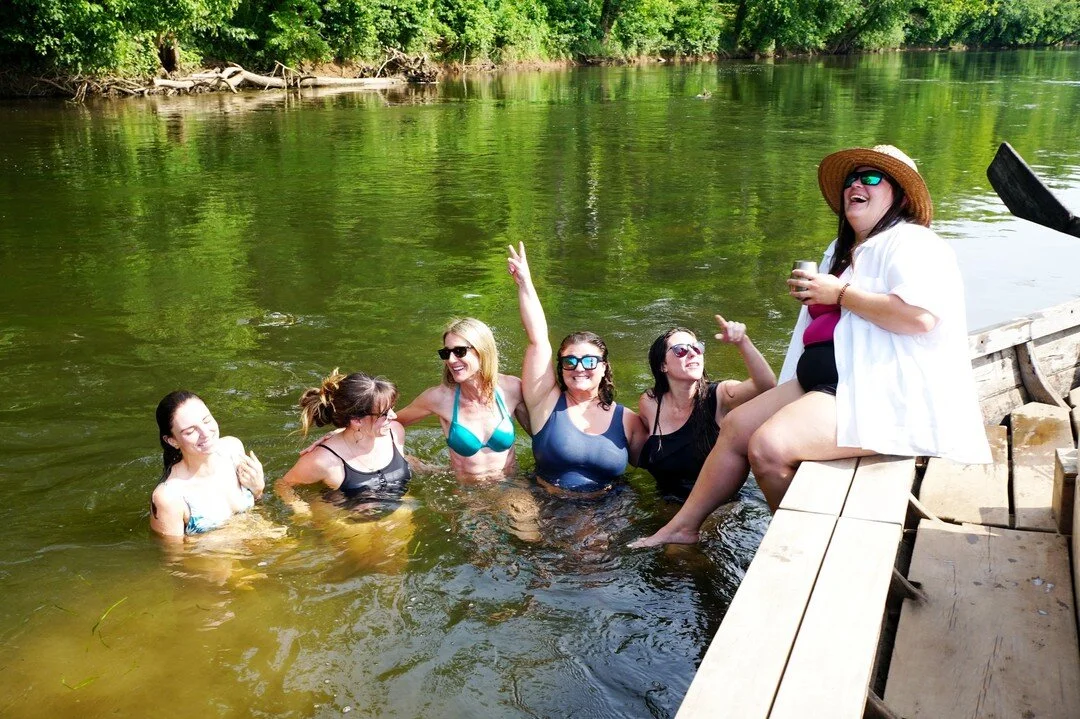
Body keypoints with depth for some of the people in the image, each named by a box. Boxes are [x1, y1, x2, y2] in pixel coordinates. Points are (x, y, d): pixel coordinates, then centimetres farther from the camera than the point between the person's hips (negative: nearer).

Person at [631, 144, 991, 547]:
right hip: (826, 382, 11)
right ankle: (684, 526, 16)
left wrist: (839, 293, -17)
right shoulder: (844, 250, 23)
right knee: (736, 426, 6)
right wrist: (809, 293, 12)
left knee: (769, 446, -25)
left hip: (882, 394, -10)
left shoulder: (910, 243, -8)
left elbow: (920, 315, -26)